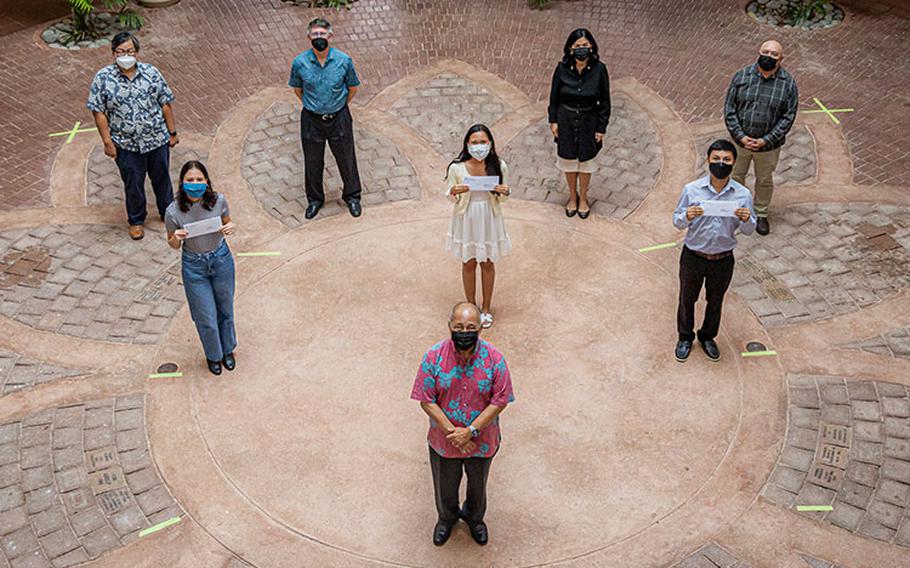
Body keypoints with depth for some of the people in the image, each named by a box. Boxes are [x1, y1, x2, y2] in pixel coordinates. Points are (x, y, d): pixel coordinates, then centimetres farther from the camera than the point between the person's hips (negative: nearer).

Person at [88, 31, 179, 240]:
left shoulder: (151, 72, -7)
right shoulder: (103, 78, -11)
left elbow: (165, 104, 0)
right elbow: (99, 112, -7)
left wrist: (172, 132, 2)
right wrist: (107, 142, -9)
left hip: (157, 139, 1)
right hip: (126, 145, -1)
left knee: (162, 177, 19)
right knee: (133, 184, 13)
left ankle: (167, 212, 41)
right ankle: (136, 220, 34)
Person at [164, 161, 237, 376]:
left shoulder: (218, 200, -17)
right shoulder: (174, 211, -21)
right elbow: (173, 245, -6)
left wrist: (230, 228, -21)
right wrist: (176, 238, -29)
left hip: (221, 260, 2)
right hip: (194, 266, -2)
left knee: (225, 309, 21)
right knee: (206, 318, 11)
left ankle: (228, 349, 49)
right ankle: (213, 355, 40)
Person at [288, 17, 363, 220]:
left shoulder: (344, 60, -12)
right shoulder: (300, 63, -11)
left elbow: (353, 88, 3)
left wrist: (339, 107, 7)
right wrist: (312, 106, 8)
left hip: (339, 119, -1)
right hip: (311, 120, 1)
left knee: (346, 159, 12)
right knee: (313, 162, 14)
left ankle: (352, 196, 34)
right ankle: (315, 199, 35)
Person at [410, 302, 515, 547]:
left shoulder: (494, 358, -22)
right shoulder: (434, 356, -22)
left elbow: (500, 400, -17)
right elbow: (426, 400, -17)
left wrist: (470, 431, -23)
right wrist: (452, 431, -23)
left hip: (482, 441, 0)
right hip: (443, 440, 0)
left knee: (478, 483, 27)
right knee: (445, 485, 25)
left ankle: (474, 517, 58)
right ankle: (447, 517, 57)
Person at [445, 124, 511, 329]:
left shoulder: (499, 166, -13)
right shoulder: (456, 168, -16)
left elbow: (503, 196, 0)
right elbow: (450, 197, -3)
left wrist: (504, 192, -23)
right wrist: (455, 192, -26)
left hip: (489, 219, 1)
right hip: (466, 220, -1)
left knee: (488, 264, 14)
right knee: (469, 264, 13)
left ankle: (486, 308, 33)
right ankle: (471, 307, 33)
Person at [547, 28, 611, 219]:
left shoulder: (599, 69, -16)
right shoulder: (562, 68, -14)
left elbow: (604, 101, -8)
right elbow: (554, 96, -1)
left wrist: (601, 127, -6)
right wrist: (553, 120, 1)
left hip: (588, 120, -1)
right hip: (566, 119, 1)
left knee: (585, 160, 14)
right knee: (568, 159, 15)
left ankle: (583, 198, 35)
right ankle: (572, 196, 38)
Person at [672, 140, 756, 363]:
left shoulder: (743, 194, -11)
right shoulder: (691, 190, -15)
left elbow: (749, 230, -1)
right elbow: (677, 221, -5)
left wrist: (746, 220, -25)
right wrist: (687, 217, -28)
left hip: (723, 260, 1)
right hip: (693, 257, -1)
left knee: (715, 301, 22)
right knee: (687, 298, 19)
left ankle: (708, 337, 48)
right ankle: (685, 338, 43)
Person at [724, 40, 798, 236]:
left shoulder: (788, 83, -11)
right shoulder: (742, 76, -9)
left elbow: (788, 116, -9)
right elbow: (729, 109, -7)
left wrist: (766, 140, -17)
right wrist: (741, 137, -16)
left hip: (768, 145, -1)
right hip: (740, 140, 1)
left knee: (764, 180, 17)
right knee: (736, 177, 17)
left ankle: (761, 214, 39)